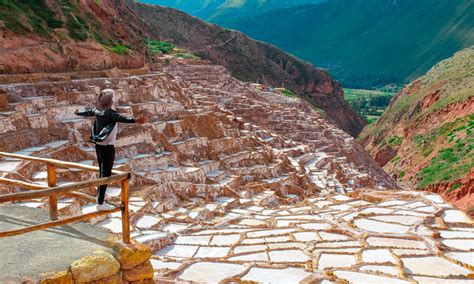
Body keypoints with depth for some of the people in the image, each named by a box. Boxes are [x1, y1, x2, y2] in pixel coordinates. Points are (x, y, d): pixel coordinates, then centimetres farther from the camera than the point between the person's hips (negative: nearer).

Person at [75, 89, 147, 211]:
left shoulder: (97, 110, 4)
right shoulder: (110, 113, -19)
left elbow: (87, 112, 25)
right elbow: (121, 118, -39)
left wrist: (78, 113, 48)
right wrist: (135, 120, -56)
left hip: (99, 146, 8)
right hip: (108, 147, -8)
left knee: (102, 173, 20)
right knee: (106, 175, -3)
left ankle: (100, 198, 32)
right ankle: (100, 204, 0)